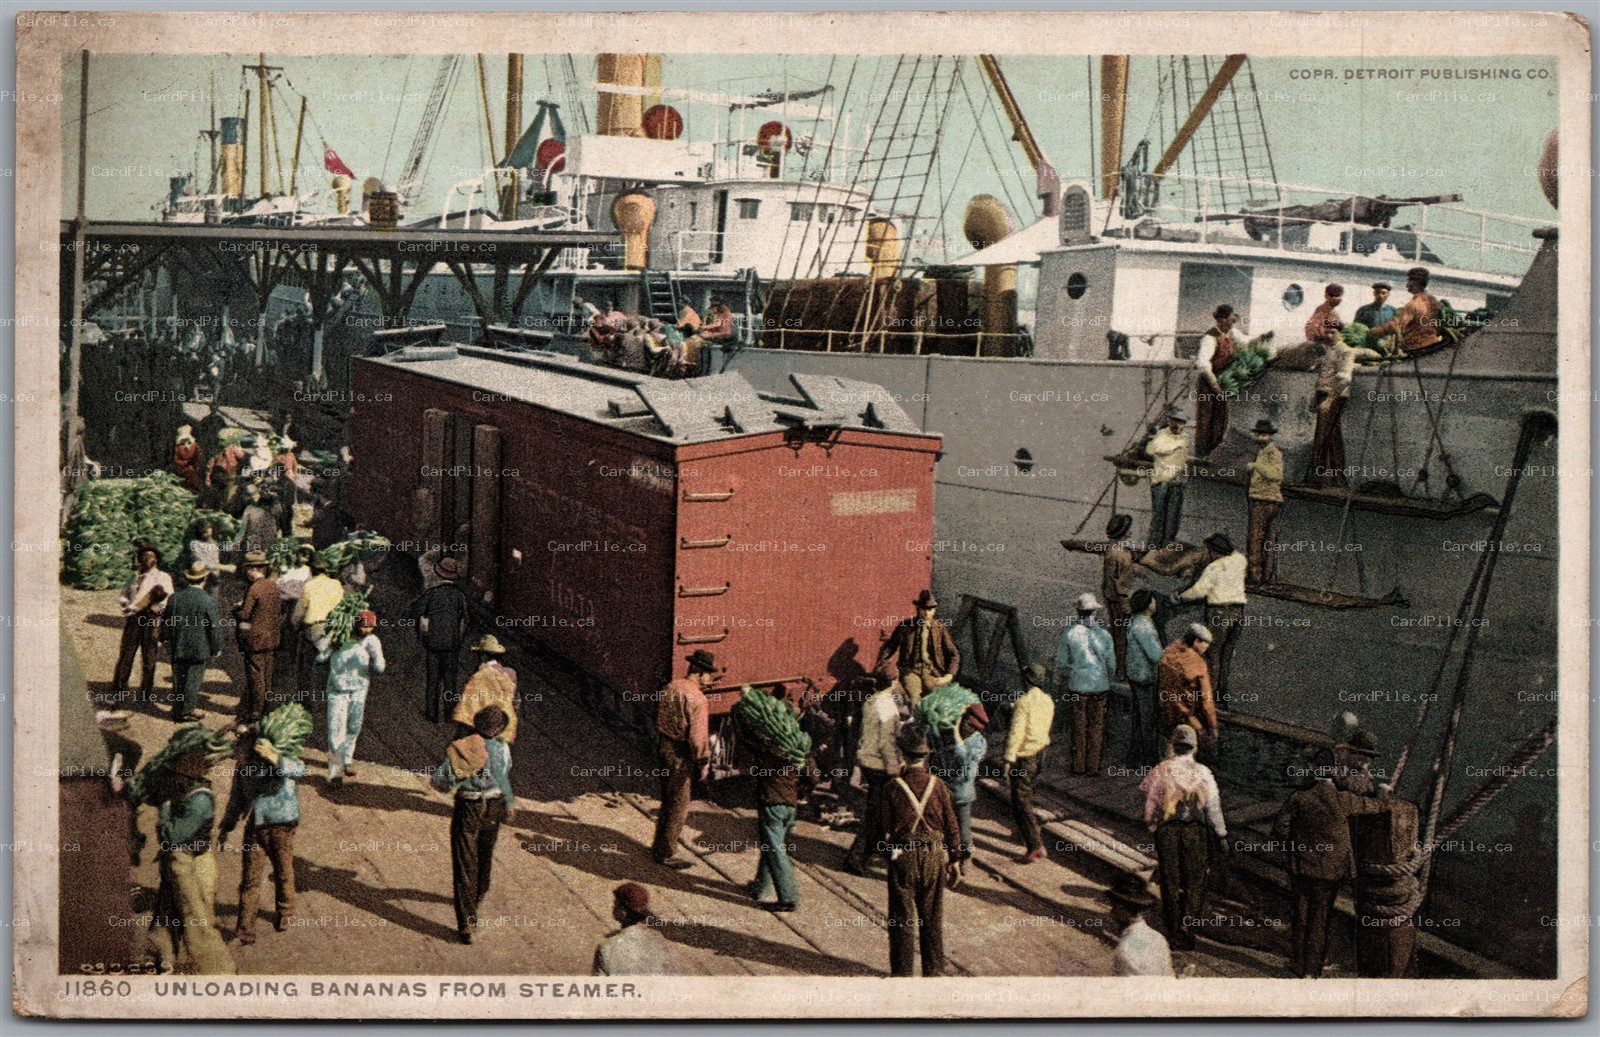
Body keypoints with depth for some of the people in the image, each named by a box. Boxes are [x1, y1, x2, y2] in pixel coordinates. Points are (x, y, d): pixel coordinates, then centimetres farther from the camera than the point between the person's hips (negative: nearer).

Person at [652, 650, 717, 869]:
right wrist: (703, 763, -10)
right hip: (680, 755, -8)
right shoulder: (696, 699, -21)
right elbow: (698, 737, -21)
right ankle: (666, 853, 13)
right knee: (678, 804, 4)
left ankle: (660, 845, 34)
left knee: (668, 799, 22)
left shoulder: (669, 688, 5)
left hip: (664, 748, 8)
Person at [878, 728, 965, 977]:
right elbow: (952, 827, 0)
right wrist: (955, 860, 10)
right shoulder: (937, 785, -4)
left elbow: (885, 830, -6)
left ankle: (903, 972, 12)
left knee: (902, 919, 8)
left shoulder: (892, 789, -9)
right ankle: (934, 971, 23)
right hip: (934, 856, 2)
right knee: (933, 919, 15)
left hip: (903, 857, -2)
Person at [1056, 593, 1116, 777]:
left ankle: (1079, 767, 17)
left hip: (1077, 686, 0)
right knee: (1096, 727, 12)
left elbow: (1061, 663, -2)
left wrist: (1065, 675, 17)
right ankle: (1093, 766, 18)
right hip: (1100, 686, 0)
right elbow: (1111, 664, 0)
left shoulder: (1068, 633, -11)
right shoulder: (1103, 634, -10)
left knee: (1079, 727, 11)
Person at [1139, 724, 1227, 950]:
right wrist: (1221, 834, 7)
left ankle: (1173, 930, 15)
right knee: (1195, 881, 8)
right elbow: (1213, 806, -1)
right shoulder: (1203, 772, -4)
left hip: (1167, 830, 1)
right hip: (1195, 830, -1)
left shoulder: (1161, 770, -3)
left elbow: (1150, 801, 3)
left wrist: (1151, 825, 19)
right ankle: (1188, 927, -3)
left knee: (1170, 881, 10)